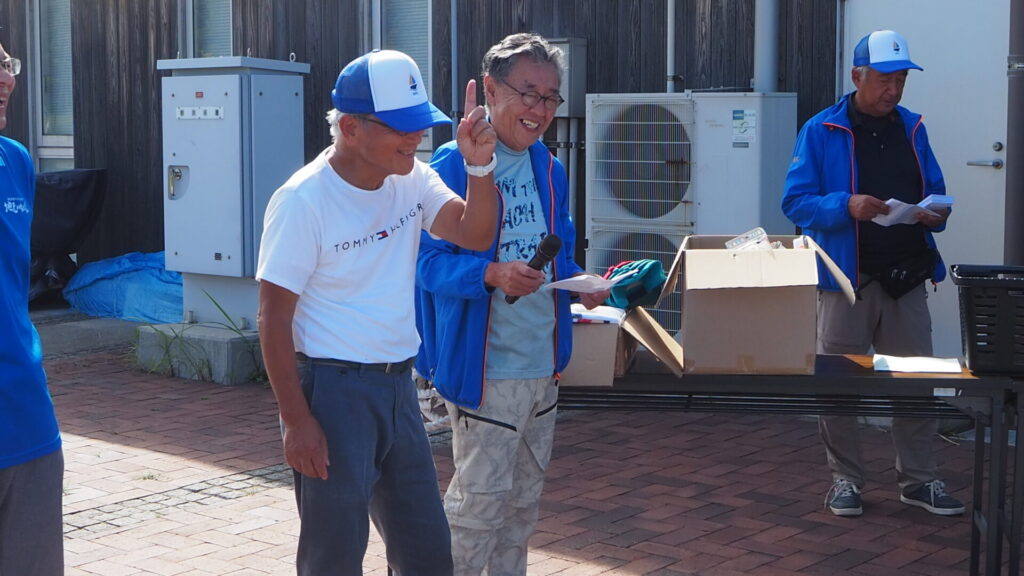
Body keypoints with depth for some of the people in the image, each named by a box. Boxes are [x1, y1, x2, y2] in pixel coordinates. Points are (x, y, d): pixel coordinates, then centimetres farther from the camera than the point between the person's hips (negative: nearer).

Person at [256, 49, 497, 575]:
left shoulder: (412, 178, 2)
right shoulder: (303, 201, -17)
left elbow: (474, 234, -7)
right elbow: (274, 318, -15)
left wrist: (479, 166, -22)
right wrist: (297, 421, -17)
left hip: (397, 386, 7)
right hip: (334, 390, -7)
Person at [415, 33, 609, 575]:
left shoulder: (549, 169, 9)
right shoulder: (454, 164, -14)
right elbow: (429, 261, -18)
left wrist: (582, 285, -4)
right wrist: (493, 275, -34)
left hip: (543, 362, 8)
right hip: (484, 366, -8)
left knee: (525, 495, 18)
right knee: (479, 499, -2)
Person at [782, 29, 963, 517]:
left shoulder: (912, 129, 12)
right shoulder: (821, 131, -3)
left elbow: (934, 192, 18)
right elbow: (796, 201, -7)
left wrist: (936, 214, -6)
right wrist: (847, 206, -23)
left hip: (907, 278, 4)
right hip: (846, 280, -4)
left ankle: (919, 480, 20)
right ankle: (845, 480, 17)